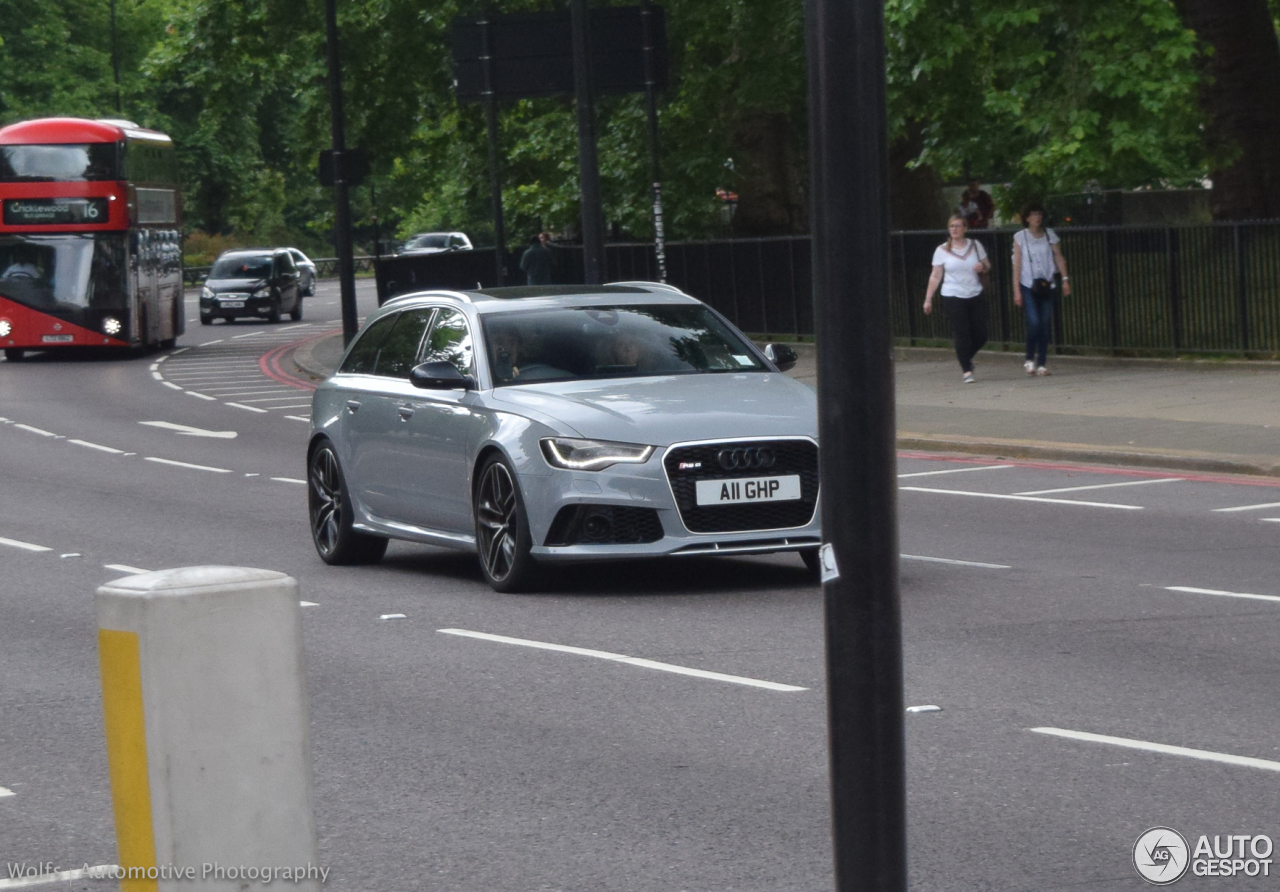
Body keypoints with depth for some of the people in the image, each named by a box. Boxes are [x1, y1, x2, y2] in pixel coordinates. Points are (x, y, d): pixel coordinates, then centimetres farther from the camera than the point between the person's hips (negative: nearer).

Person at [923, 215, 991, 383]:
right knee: (962, 335, -8)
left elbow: (988, 266, 15)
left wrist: (983, 267, -10)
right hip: (953, 298, -3)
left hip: (975, 296, 3)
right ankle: (966, 370, 3)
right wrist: (928, 299, -1)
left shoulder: (975, 245, 7)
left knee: (981, 335, 1)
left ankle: (966, 359, 29)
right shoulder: (942, 250, 1)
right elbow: (935, 276, 3)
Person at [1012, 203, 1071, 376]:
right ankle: (1030, 359, 3)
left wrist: (1065, 279, -6)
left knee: (1045, 324, 1)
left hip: (1047, 285, 3)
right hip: (1028, 285, -3)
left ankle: (1041, 364, 7)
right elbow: (1017, 264, -1)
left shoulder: (1050, 235, 7)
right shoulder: (1020, 237, 0)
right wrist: (1017, 290, -6)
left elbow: (1059, 257, 6)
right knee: (1034, 322, -15)